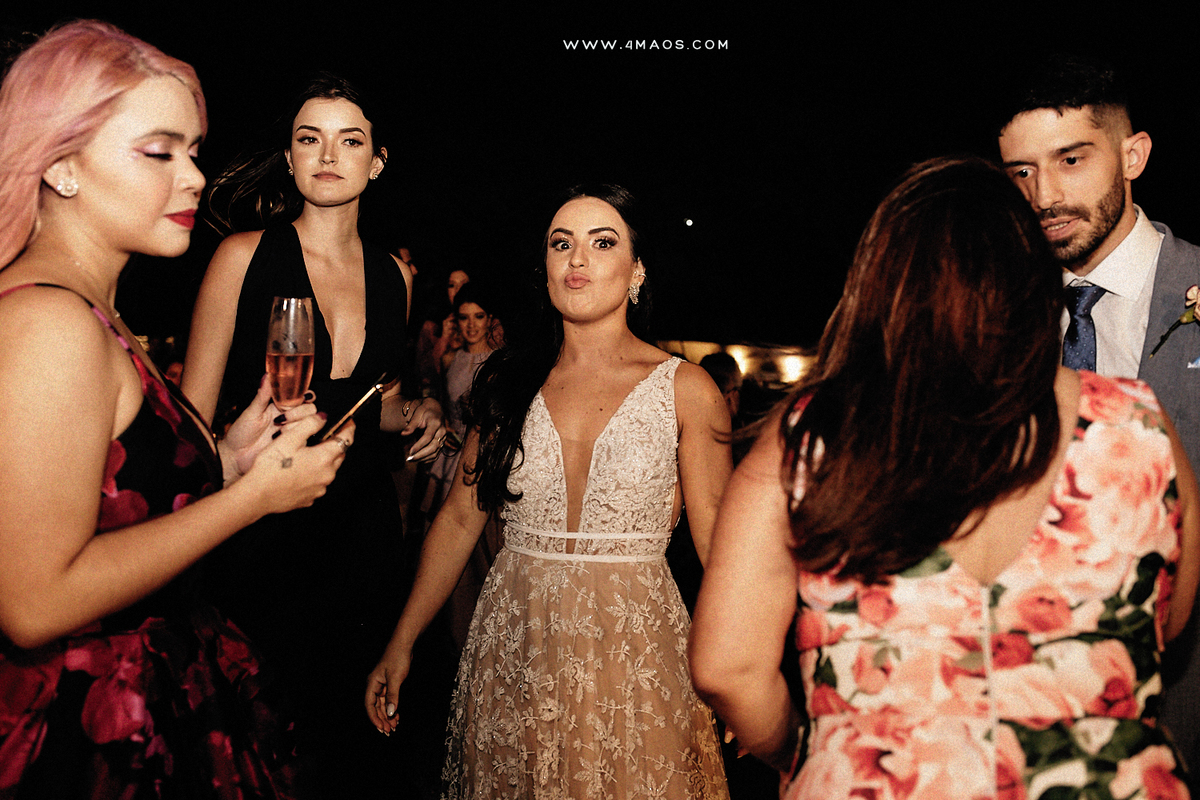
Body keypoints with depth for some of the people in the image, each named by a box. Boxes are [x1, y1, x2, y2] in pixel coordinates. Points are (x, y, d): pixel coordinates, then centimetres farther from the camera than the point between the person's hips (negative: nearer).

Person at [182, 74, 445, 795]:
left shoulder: (395, 275, 7)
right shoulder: (244, 256, -5)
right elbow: (190, 421, -3)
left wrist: (415, 413, 1)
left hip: (365, 530, 4)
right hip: (259, 538, -3)